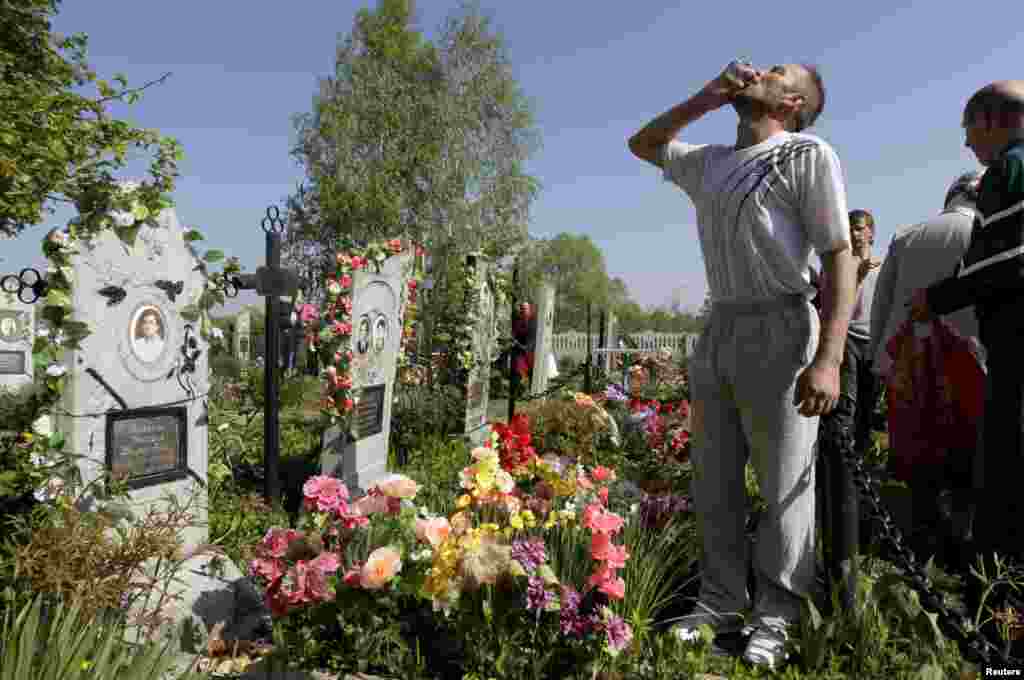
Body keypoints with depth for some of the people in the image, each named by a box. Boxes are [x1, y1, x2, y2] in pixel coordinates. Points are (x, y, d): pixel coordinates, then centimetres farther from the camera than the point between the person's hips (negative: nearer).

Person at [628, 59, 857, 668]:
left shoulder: (809, 155, -2)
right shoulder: (709, 163, 17)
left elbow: (841, 257, -10)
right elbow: (643, 144, 32)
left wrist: (828, 359, -21)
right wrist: (706, 98, 17)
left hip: (779, 330, -6)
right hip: (717, 332, 6)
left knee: (786, 486, 1)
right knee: (715, 486, 9)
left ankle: (774, 619, 15)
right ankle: (721, 607, 21)